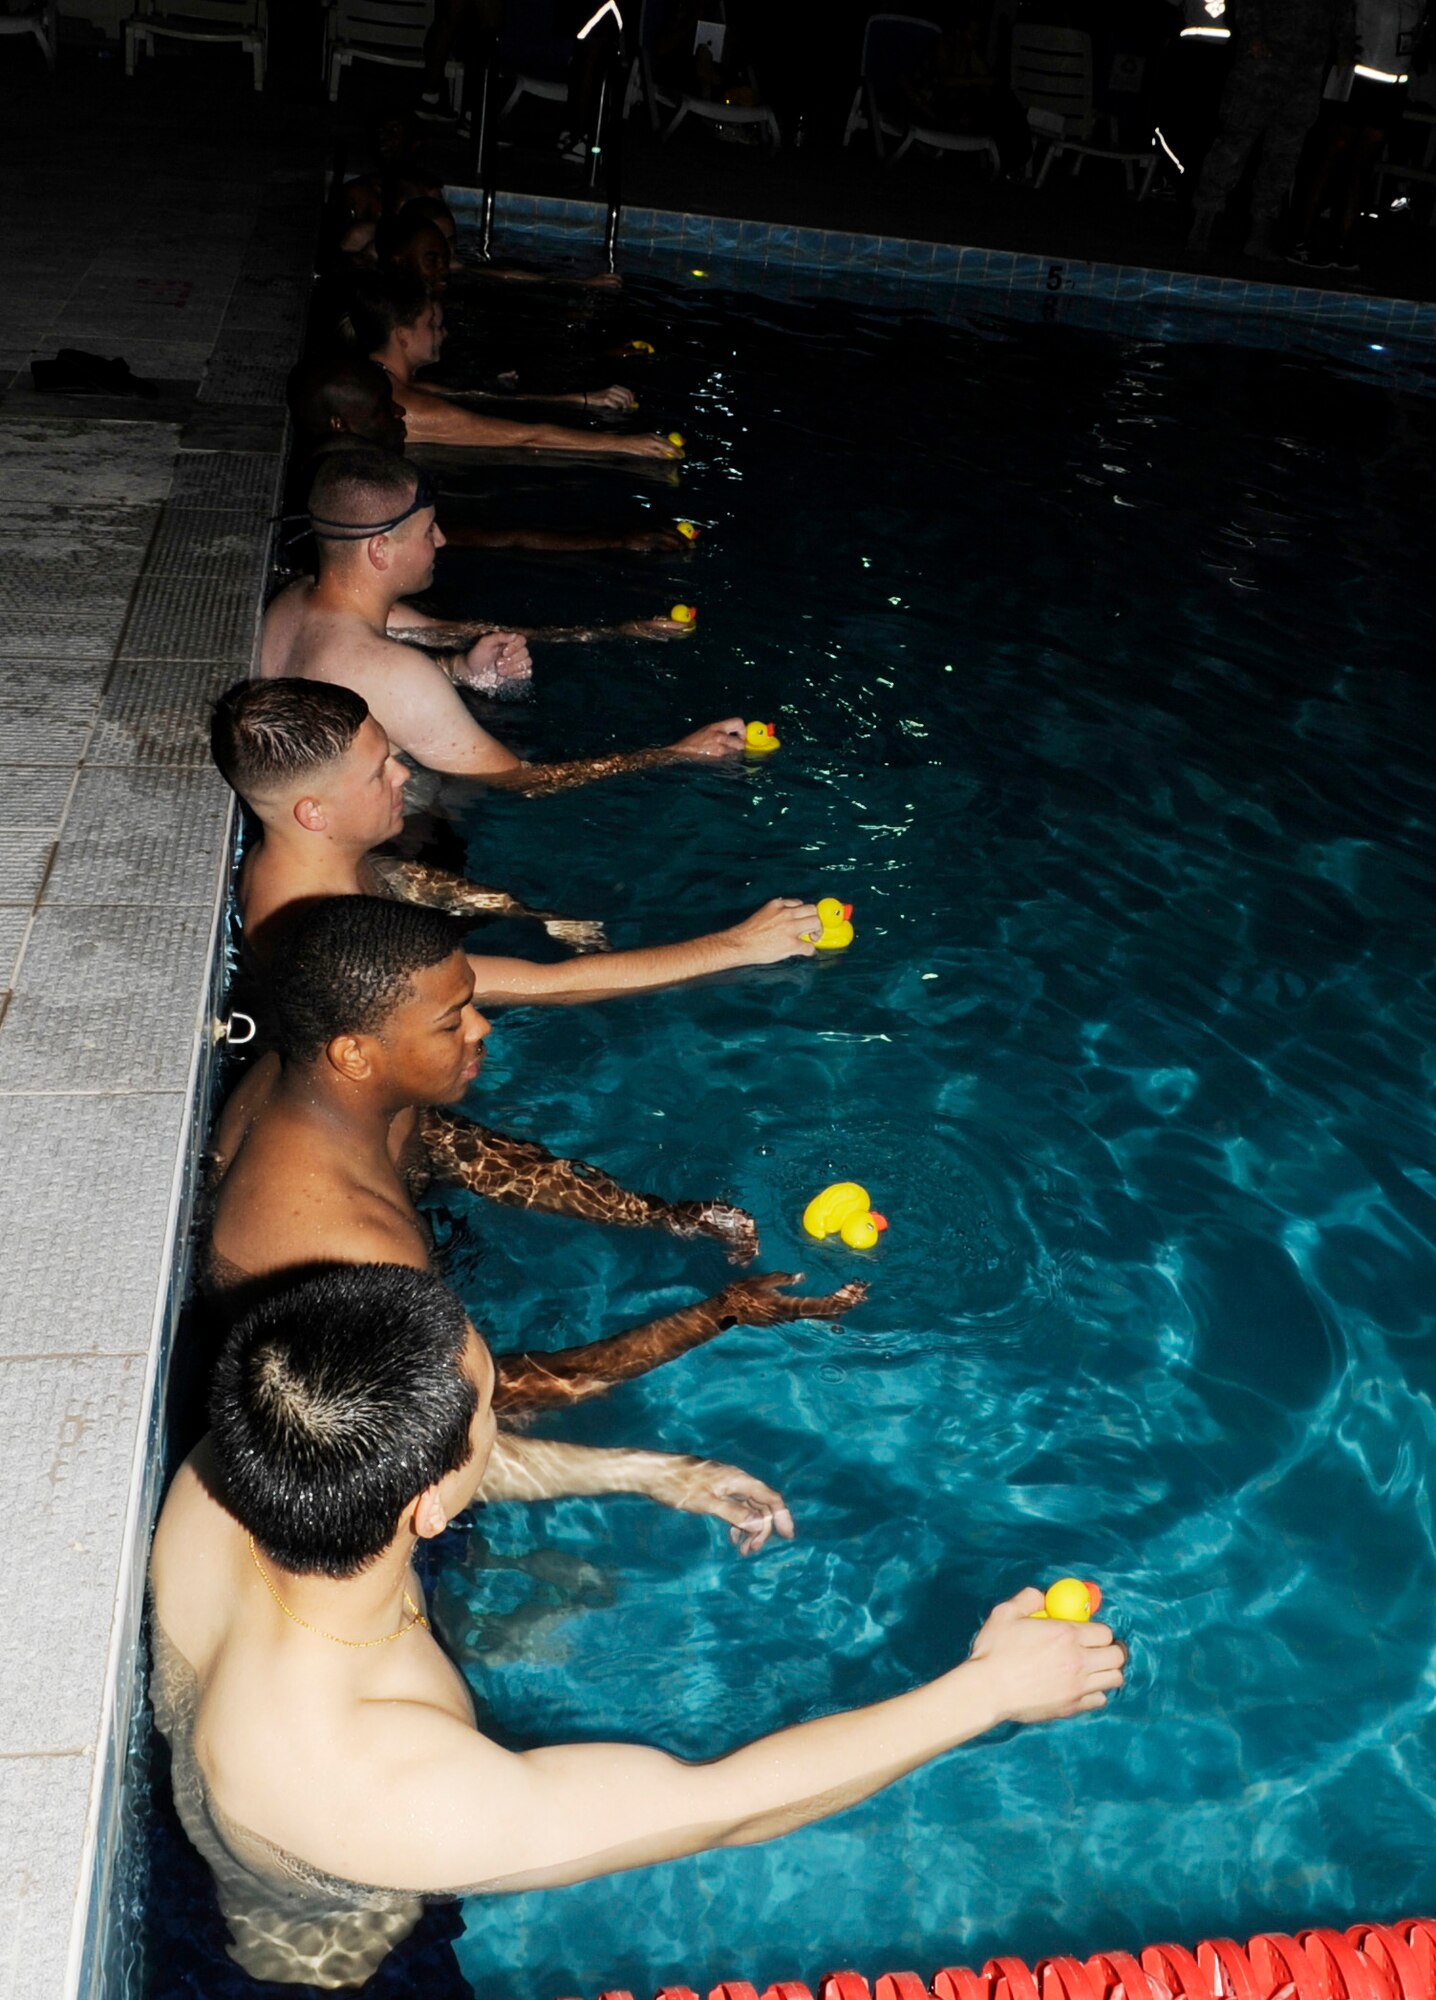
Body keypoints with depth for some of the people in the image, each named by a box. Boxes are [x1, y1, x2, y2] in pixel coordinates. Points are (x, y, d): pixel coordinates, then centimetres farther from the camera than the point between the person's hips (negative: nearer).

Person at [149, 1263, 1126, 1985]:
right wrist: (989, 1687, -26)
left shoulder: (219, 1488, -28)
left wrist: (651, 1472, -1)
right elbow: (721, 1806, -35)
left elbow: (409, 1464, -6)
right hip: (341, 1961, -5)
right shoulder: (383, 1788, -45)